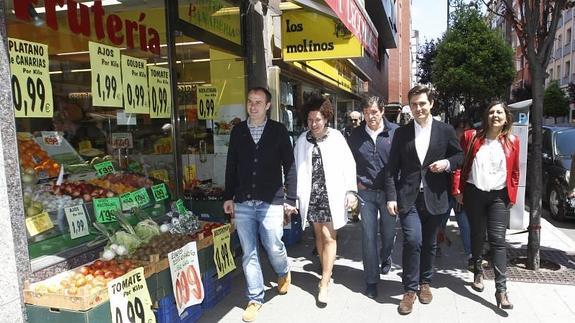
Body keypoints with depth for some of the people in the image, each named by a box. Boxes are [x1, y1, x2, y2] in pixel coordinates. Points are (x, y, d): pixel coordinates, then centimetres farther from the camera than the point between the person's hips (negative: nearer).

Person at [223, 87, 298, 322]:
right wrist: (228, 197, 9)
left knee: (273, 246, 4)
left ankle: (283, 273, 38)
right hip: (242, 203, 3)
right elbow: (231, 166, 11)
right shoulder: (238, 131, 7)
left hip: (271, 202, -2)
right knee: (249, 253, 7)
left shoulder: (278, 130, 0)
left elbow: (289, 166, -1)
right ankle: (255, 299, 22)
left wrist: (290, 199, -5)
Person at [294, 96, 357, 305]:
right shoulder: (302, 140, 3)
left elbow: (348, 165, -2)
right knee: (319, 235, 13)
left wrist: (351, 191, -6)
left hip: (331, 194, -3)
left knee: (329, 237, -4)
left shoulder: (336, 137, -3)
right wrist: (295, 196, 1)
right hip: (311, 195, 3)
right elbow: (298, 168, 3)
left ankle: (324, 284, 3)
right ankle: (327, 274, 30)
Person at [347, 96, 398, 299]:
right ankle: (371, 280, 16)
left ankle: (385, 257, 48)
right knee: (369, 237, 3)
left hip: (389, 191, -1)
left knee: (389, 232, 14)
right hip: (366, 192, 1)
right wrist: (355, 182, 2)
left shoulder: (395, 132, -7)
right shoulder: (356, 135, 1)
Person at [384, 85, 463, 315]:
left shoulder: (445, 130, 2)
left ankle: (425, 283, 33)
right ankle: (410, 289, 5)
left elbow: (459, 155, 12)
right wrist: (391, 197, -5)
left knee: (429, 243, 12)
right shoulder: (401, 133, 2)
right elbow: (392, 168, 2)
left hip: (434, 197, 1)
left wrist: (447, 163, -10)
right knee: (412, 241, -11)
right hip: (409, 197, -1)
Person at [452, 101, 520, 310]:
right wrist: (457, 189, -6)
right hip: (474, 193, 0)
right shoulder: (471, 137, -2)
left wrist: (513, 196, 5)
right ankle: (478, 272, 34)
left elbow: (514, 171, 8)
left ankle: (501, 289, -4)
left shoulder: (512, 142, 3)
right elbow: (460, 164, -1)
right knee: (477, 235, 13)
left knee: (498, 240, -5)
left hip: (499, 196, 0)